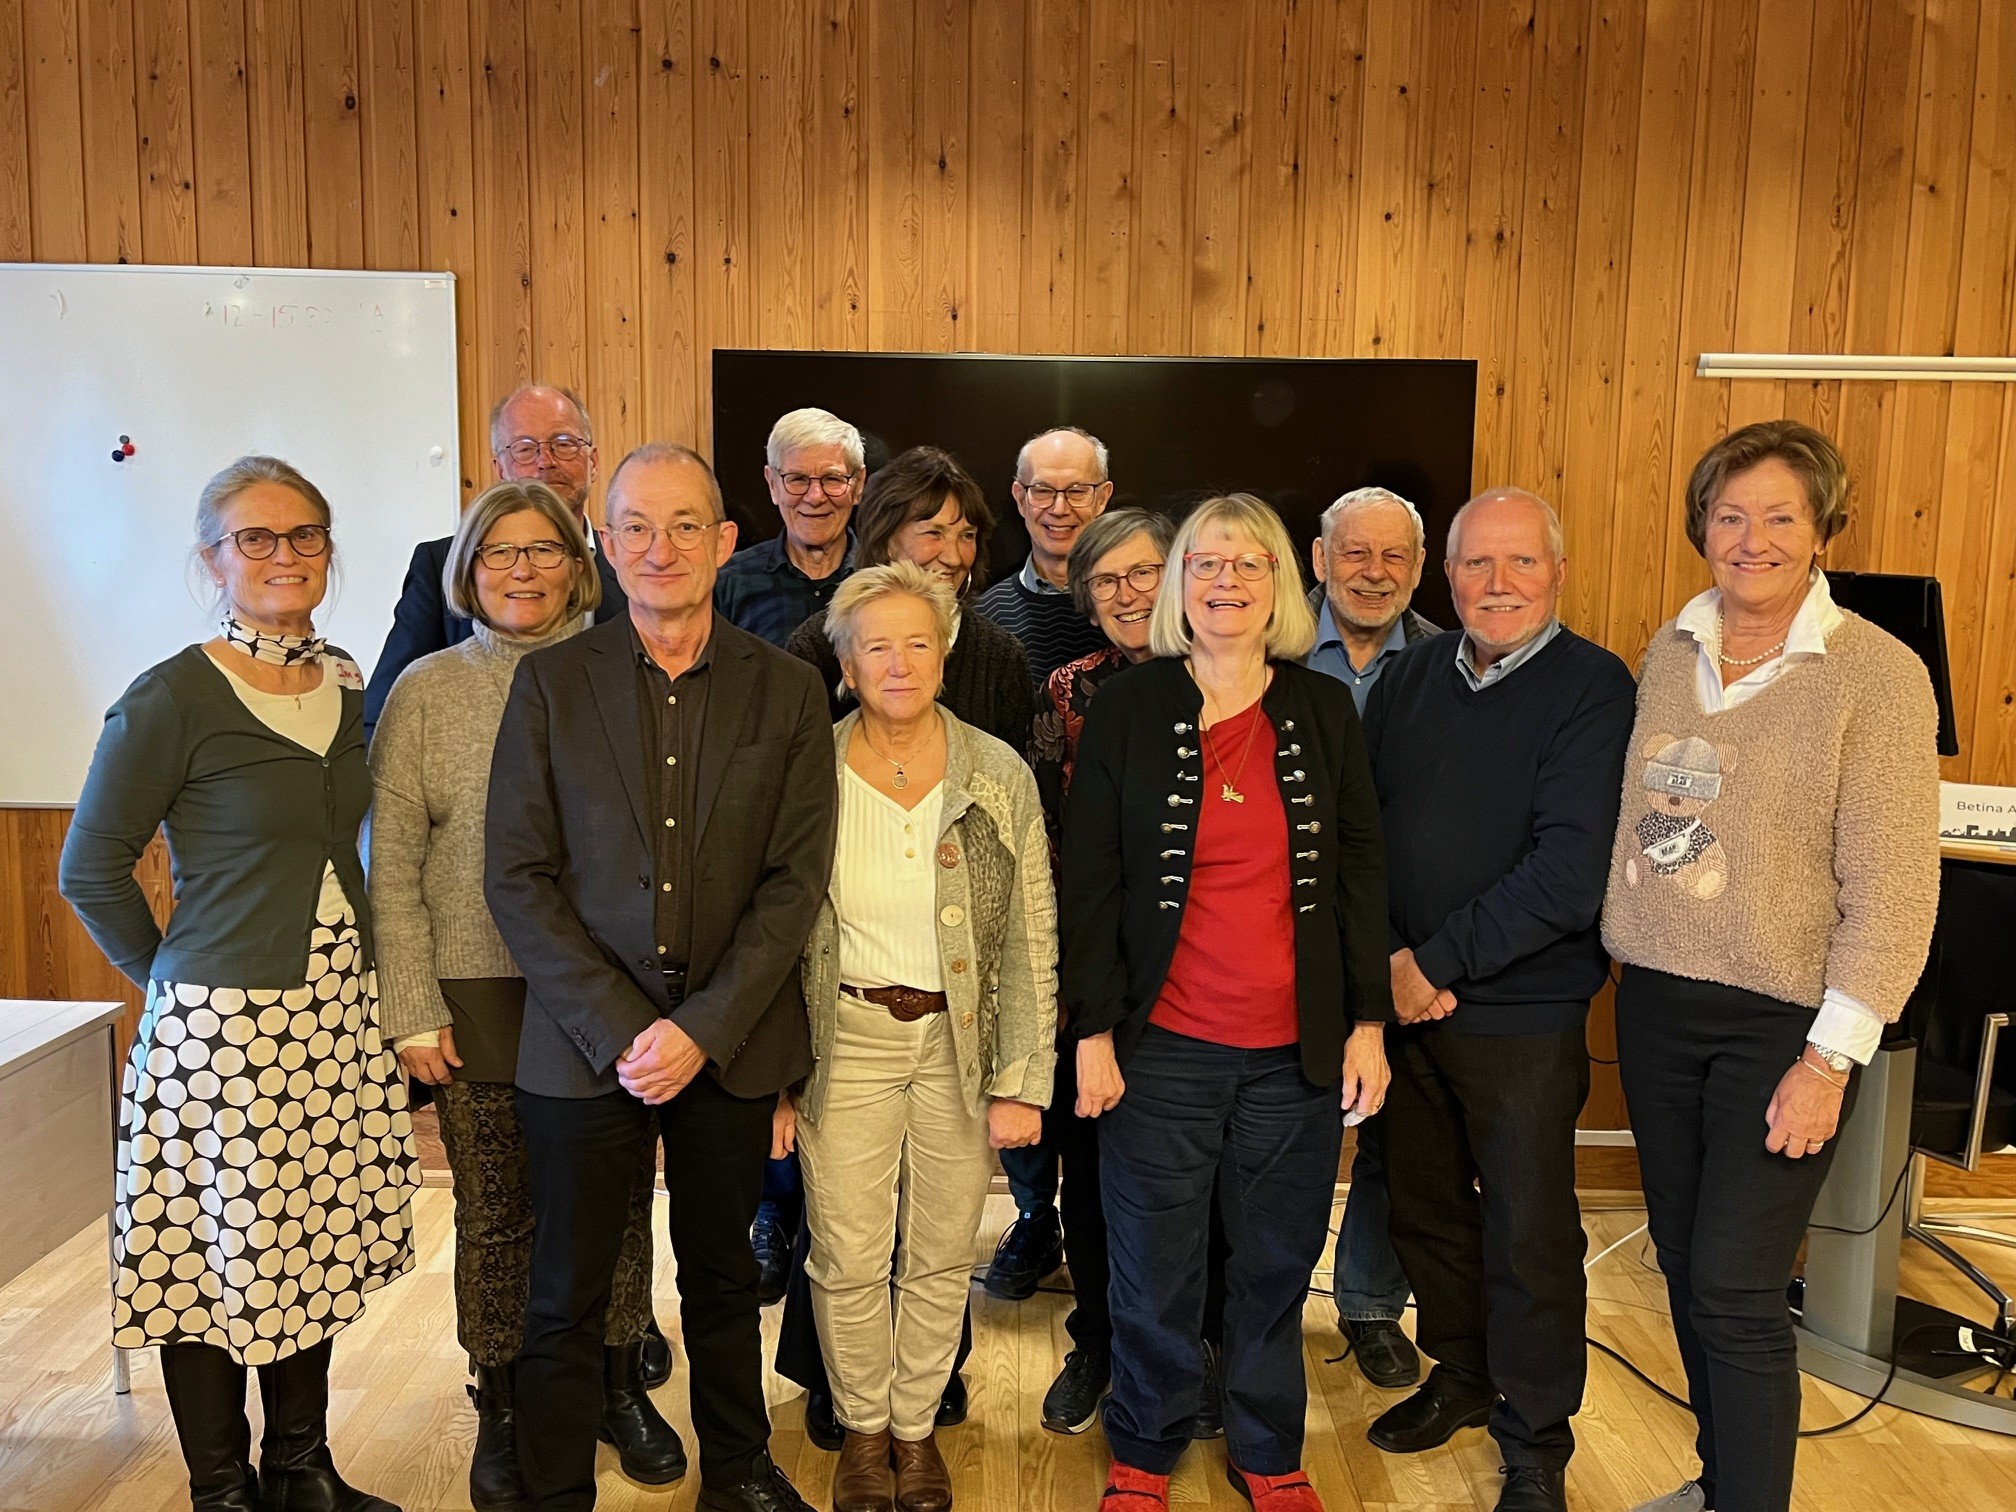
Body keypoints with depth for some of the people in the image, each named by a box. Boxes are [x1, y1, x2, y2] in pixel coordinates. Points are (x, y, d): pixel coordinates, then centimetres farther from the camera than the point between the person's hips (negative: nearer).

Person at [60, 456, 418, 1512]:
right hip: (221, 1026, -5)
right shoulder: (171, 699, -11)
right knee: (217, 1253, 5)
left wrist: (355, 977, 11)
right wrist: (171, 977, -3)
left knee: (314, 1247, 15)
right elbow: (90, 870, -5)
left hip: (340, 1017, 6)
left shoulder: (345, 686, 7)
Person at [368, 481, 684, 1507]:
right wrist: (412, 1008, -5)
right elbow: (391, 864, 0)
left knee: (618, 1201, 11)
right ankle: (502, 1409, 28)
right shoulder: (427, 690, 2)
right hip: (481, 994, -1)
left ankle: (618, 1384, 31)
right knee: (495, 1214, 8)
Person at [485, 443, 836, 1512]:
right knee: (566, 1298, 10)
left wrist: (703, 1028, -12)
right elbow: (516, 878, -5)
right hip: (583, 1044, -1)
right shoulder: (550, 683, -2)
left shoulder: (788, 693, 0)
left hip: (731, 1044, 1)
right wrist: (620, 1029, -12)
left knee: (723, 1275, 18)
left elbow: (795, 881, -4)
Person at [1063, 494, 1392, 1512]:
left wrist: (1369, 1018, 3)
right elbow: (1089, 880, -3)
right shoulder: (1125, 710, -2)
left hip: (1298, 1047, 2)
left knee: (1278, 1264, 15)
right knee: (1155, 1272, 9)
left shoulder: (1325, 712, 4)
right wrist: (1092, 1030, -6)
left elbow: (1361, 870, 7)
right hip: (1163, 1044, -2)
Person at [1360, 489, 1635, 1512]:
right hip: (1401, 1001, 5)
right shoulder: (1408, 677, 5)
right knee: (1424, 1203, 17)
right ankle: (1460, 1375, 40)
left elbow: (1570, 870, -18)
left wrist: (1437, 961, -16)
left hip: (1522, 1013, -4)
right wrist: (1385, 965, -8)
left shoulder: (1592, 688, -10)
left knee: (1528, 1234, 6)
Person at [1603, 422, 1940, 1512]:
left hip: (1779, 1023, -5)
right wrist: (1629, 954, 7)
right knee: (1685, 1265, 16)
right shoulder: (1671, 651, 6)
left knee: (1734, 1291, -4)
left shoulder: (1877, 673, -10)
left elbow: (1893, 887, -12)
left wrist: (1831, 1058, -15)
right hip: (1656, 1007, 5)